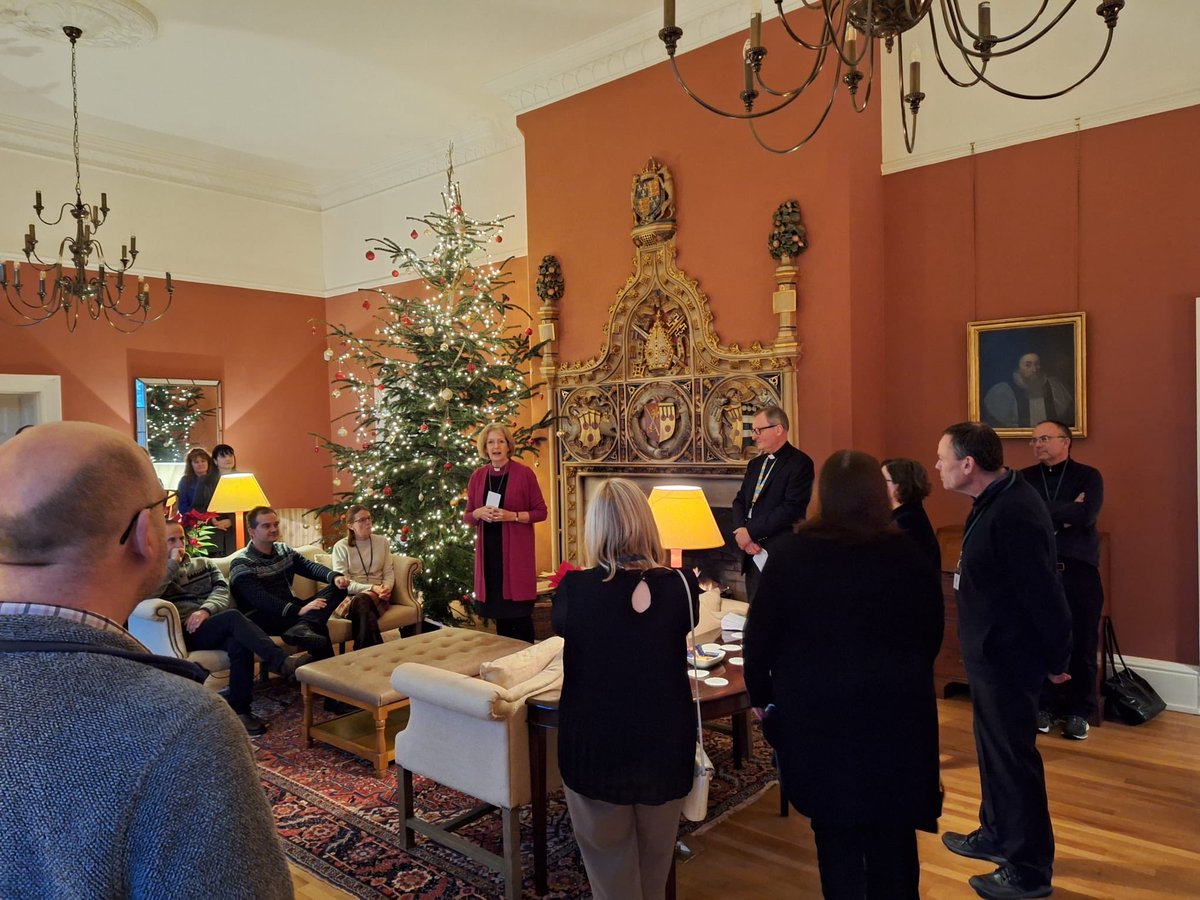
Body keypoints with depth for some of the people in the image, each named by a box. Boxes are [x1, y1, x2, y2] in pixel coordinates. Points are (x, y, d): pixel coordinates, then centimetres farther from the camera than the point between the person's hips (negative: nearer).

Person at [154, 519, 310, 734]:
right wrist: (173, 563, -4)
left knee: (239, 642, -34)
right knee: (233, 616, -34)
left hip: (216, 626, 4)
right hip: (186, 633, -3)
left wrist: (205, 610, -12)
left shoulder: (203, 563, 25)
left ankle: (240, 710, -30)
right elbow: (148, 594, -10)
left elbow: (222, 590, 8)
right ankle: (282, 662, -44)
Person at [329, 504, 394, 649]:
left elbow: (389, 572, 10)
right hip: (349, 596, -2)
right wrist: (371, 587, -18)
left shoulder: (382, 542, 12)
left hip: (378, 595, 2)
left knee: (362, 601, -38)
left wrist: (386, 588, -14)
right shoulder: (341, 547, 2)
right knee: (367, 615, -40)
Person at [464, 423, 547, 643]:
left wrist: (512, 515, -16)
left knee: (520, 610, -4)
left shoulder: (524, 473, -5)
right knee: (498, 608, 10)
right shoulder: (478, 476, 7)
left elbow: (541, 512, -3)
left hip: (516, 550, -4)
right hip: (488, 549, 4)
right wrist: (478, 513, -10)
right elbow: (466, 516, 13)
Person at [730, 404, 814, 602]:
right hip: (752, 553, 7)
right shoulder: (756, 463, 16)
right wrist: (740, 531, -5)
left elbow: (792, 508, -19)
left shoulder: (799, 463, -10)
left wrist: (750, 532, -17)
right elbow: (740, 500, 15)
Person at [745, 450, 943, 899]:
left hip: (815, 710, -1)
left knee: (835, 828, 14)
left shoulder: (790, 552, -9)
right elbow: (932, 632, 6)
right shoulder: (908, 554, -5)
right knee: (893, 829, 16)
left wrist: (760, 693, 8)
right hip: (896, 709, 1)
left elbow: (760, 632, -5)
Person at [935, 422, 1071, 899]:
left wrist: (1056, 659, -14)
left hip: (1008, 658, -10)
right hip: (991, 652, 10)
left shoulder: (1013, 514, -28)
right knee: (993, 749, 23)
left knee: (1014, 758, 4)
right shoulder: (994, 501, 5)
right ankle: (996, 834, 42)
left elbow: (1043, 594, -24)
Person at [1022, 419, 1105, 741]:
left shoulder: (1088, 476, 3)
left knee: (1082, 644, 4)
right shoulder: (1024, 479, 8)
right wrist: (1066, 513, -11)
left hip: (1079, 570, -1)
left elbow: (1087, 516, -13)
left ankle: (1079, 711, 17)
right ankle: (1044, 706, 18)